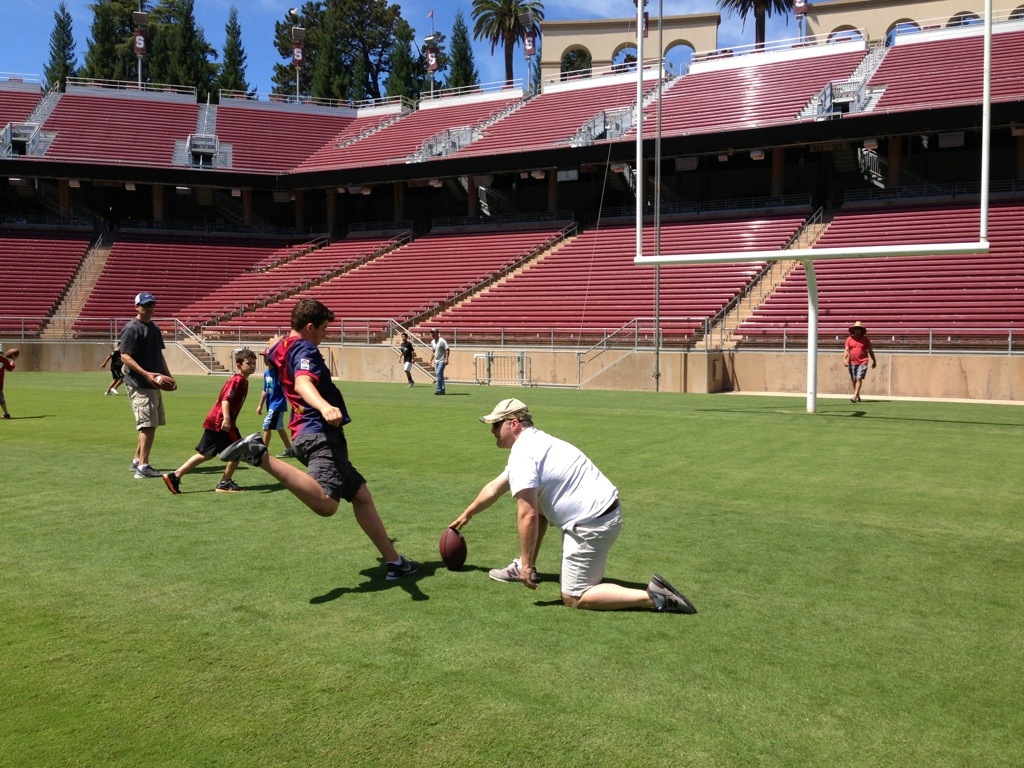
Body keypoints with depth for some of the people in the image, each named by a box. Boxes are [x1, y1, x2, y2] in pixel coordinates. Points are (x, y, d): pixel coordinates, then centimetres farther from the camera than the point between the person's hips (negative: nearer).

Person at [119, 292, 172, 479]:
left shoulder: (155, 328, 17)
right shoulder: (131, 329, -10)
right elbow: (125, 357, -16)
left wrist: (168, 375, 15)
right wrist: (146, 374, -26)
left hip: (153, 384, 9)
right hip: (139, 385, -9)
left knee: (151, 425, 13)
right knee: (148, 425, -13)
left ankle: (137, 461, 24)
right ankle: (143, 467, -12)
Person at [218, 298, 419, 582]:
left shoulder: (284, 348, 20)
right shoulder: (305, 349, -8)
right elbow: (303, 382, -31)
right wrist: (324, 406, -51)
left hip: (309, 434, 11)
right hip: (321, 434, -11)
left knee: (361, 495, 15)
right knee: (325, 504, -32)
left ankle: (394, 561, 18)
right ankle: (260, 455, -29)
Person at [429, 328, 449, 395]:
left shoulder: (442, 341, -14)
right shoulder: (432, 342, 11)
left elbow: (447, 350, -17)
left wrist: (446, 359, -24)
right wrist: (431, 360, 19)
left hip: (442, 361, -8)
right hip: (436, 361, 8)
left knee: (439, 374, -17)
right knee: (440, 375, 10)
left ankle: (439, 389, -15)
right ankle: (442, 390, 16)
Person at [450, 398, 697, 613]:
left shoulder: (521, 455, -14)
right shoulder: (535, 443, 18)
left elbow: (528, 517, -20)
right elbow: (494, 488, 31)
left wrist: (527, 564, -11)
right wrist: (466, 515, 42)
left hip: (592, 525, -10)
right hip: (606, 509, 10)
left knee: (573, 598, -1)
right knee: (534, 502, 22)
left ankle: (654, 597, -10)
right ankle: (524, 568, 26)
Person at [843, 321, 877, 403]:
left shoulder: (865, 339, 5)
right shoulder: (849, 339, 5)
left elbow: (870, 351, 12)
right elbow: (846, 350, 0)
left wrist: (874, 361, 16)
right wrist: (845, 359, -14)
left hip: (862, 363, -2)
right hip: (852, 363, 2)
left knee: (859, 379, -13)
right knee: (854, 380, 7)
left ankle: (855, 396, -18)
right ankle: (858, 396, 22)